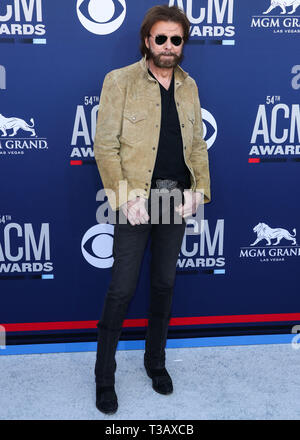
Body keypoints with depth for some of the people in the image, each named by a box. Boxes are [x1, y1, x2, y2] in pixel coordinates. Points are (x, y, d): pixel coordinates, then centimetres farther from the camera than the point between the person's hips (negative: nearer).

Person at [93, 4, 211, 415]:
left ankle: (155, 361, 33)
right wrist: (125, 196, -16)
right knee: (122, 289, 0)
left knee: (165, 284, 14)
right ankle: (104, 376, 18)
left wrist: (198, 188, 0)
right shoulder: (119, 81, -3)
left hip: (177, 198, 5)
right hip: (137, 200, -4)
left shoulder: (188, 85, 11)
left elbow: (198, 143, 13)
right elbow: (105, 145, -8)